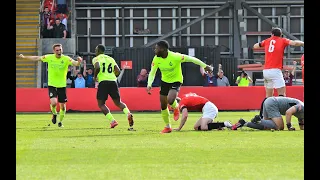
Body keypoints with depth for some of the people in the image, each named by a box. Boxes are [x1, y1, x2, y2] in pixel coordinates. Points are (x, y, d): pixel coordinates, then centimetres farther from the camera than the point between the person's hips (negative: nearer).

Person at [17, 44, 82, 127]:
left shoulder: (66, 59, -9)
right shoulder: (49, 57, -4)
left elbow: (75, 63, -22)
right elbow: (36, 58, 5)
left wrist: (79, 61, -45)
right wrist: (24, 57, 6)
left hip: (62, 85, 0)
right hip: (51, 85, 0)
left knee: (63, 105, 4)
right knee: (53, 102, -20)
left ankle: (60, 121, 29)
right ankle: (54, 114, 13)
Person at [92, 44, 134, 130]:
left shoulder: (96, 59, 4)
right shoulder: (111, 59, 20)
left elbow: (97, 67, -17)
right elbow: (118, 71, 9)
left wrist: (95, 77, -1)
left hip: (103, 82, -5)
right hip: (113, 81, 5)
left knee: (101, 104, 7)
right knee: (118, 102, 13)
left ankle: (112, 121, -11)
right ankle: (128, 114, -16)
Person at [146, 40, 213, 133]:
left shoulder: (175, 57, -30)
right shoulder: (156, 59, -14)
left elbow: (191, 59, -21)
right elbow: (152, 73, -5)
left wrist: (205, 66, -14)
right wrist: (149, 84, -22)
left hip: (176, 81, -5)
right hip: (165, 81, 5)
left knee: (170, 100, -28)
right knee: (163, 105, 5)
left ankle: (176, 107, 10)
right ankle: (168, 127, 24)